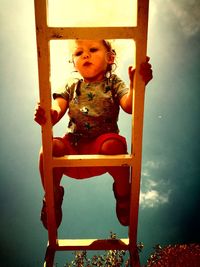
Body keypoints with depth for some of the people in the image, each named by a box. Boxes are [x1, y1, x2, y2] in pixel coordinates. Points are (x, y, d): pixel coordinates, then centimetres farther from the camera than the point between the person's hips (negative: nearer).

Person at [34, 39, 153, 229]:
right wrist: (48, 115, -30)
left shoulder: (114, 83, 7)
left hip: (103, 144, -2)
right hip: (73, 147, 2)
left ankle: (123, 194, -7)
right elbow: (57, 109, -4)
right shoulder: (71, 88, 13)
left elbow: (129, 106, -12)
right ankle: (53, 197, 2)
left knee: (114, 145, -37)